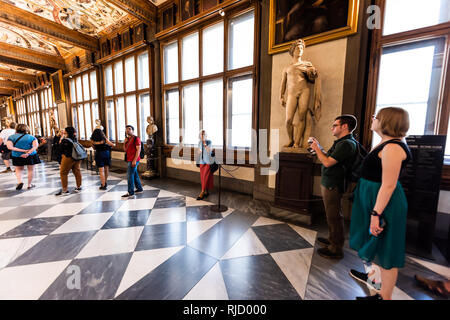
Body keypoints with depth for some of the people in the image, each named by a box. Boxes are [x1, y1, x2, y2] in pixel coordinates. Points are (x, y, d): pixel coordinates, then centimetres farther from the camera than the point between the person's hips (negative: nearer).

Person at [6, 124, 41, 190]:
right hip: (31, 156, -1)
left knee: (19, 169, 19)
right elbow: (35, 146, -18)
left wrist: (23, 151, -15)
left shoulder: (11, 137, 0)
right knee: (31, 170, 9)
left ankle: (19, 181, 0)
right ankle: (29, 184, 14)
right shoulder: (31, 137, -3)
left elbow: (10, 147, -13)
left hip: (17, 156, 1)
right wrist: (28, 153, -21)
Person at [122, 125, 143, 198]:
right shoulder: (128, 139, 16)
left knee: (129, 176, -7)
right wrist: (124, 142, 1)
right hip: (129, 160, 9)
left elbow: (138, 150, -16)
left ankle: (130, 193, 0)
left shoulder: (136, 138, -10)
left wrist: (134, 160, -21)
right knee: (135, 175, 14)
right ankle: (139, 189, 25)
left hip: (133, 160, -9)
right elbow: (125, 150, 18)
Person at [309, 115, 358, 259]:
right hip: (329, 183, 11)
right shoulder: (342, 142, 14)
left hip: (333, 185, -11)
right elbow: (329, 158, 17)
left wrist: (317, 148, -11)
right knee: (332, 215, 21)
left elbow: (327, 162, -24)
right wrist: (318, 147, 12)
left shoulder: (346, 144, -19)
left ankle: (336, 249, 14)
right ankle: (332, 240, 37)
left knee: (334, 216, 0)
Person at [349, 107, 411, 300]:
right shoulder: (386, 144, 10)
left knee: (384, 250, 5)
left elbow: (388, 185, -26)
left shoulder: (392, 148, -21)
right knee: (374, 245, 25)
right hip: (372, 198, 10)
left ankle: (384, 296, 23)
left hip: (383, 202, -10)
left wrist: (376, 214, -25)